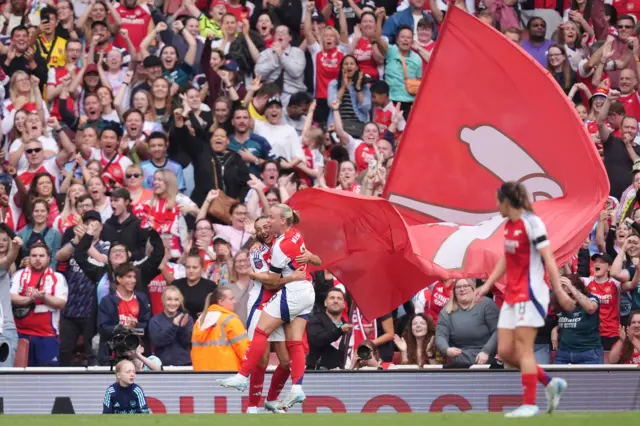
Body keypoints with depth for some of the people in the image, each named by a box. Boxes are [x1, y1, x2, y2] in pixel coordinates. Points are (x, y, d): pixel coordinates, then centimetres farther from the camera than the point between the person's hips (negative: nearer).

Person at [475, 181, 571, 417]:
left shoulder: (531, 223, -13)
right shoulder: (509, 225, 12)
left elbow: (548, 258, -17)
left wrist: (559, 290, -22)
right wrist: (488, 285, 20)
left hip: (530, 294, -9)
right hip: (512, 296, 9)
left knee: (523, 349, -9)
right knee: (505, 352, 5)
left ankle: (530, 404, -4)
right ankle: (551, 383, 17)